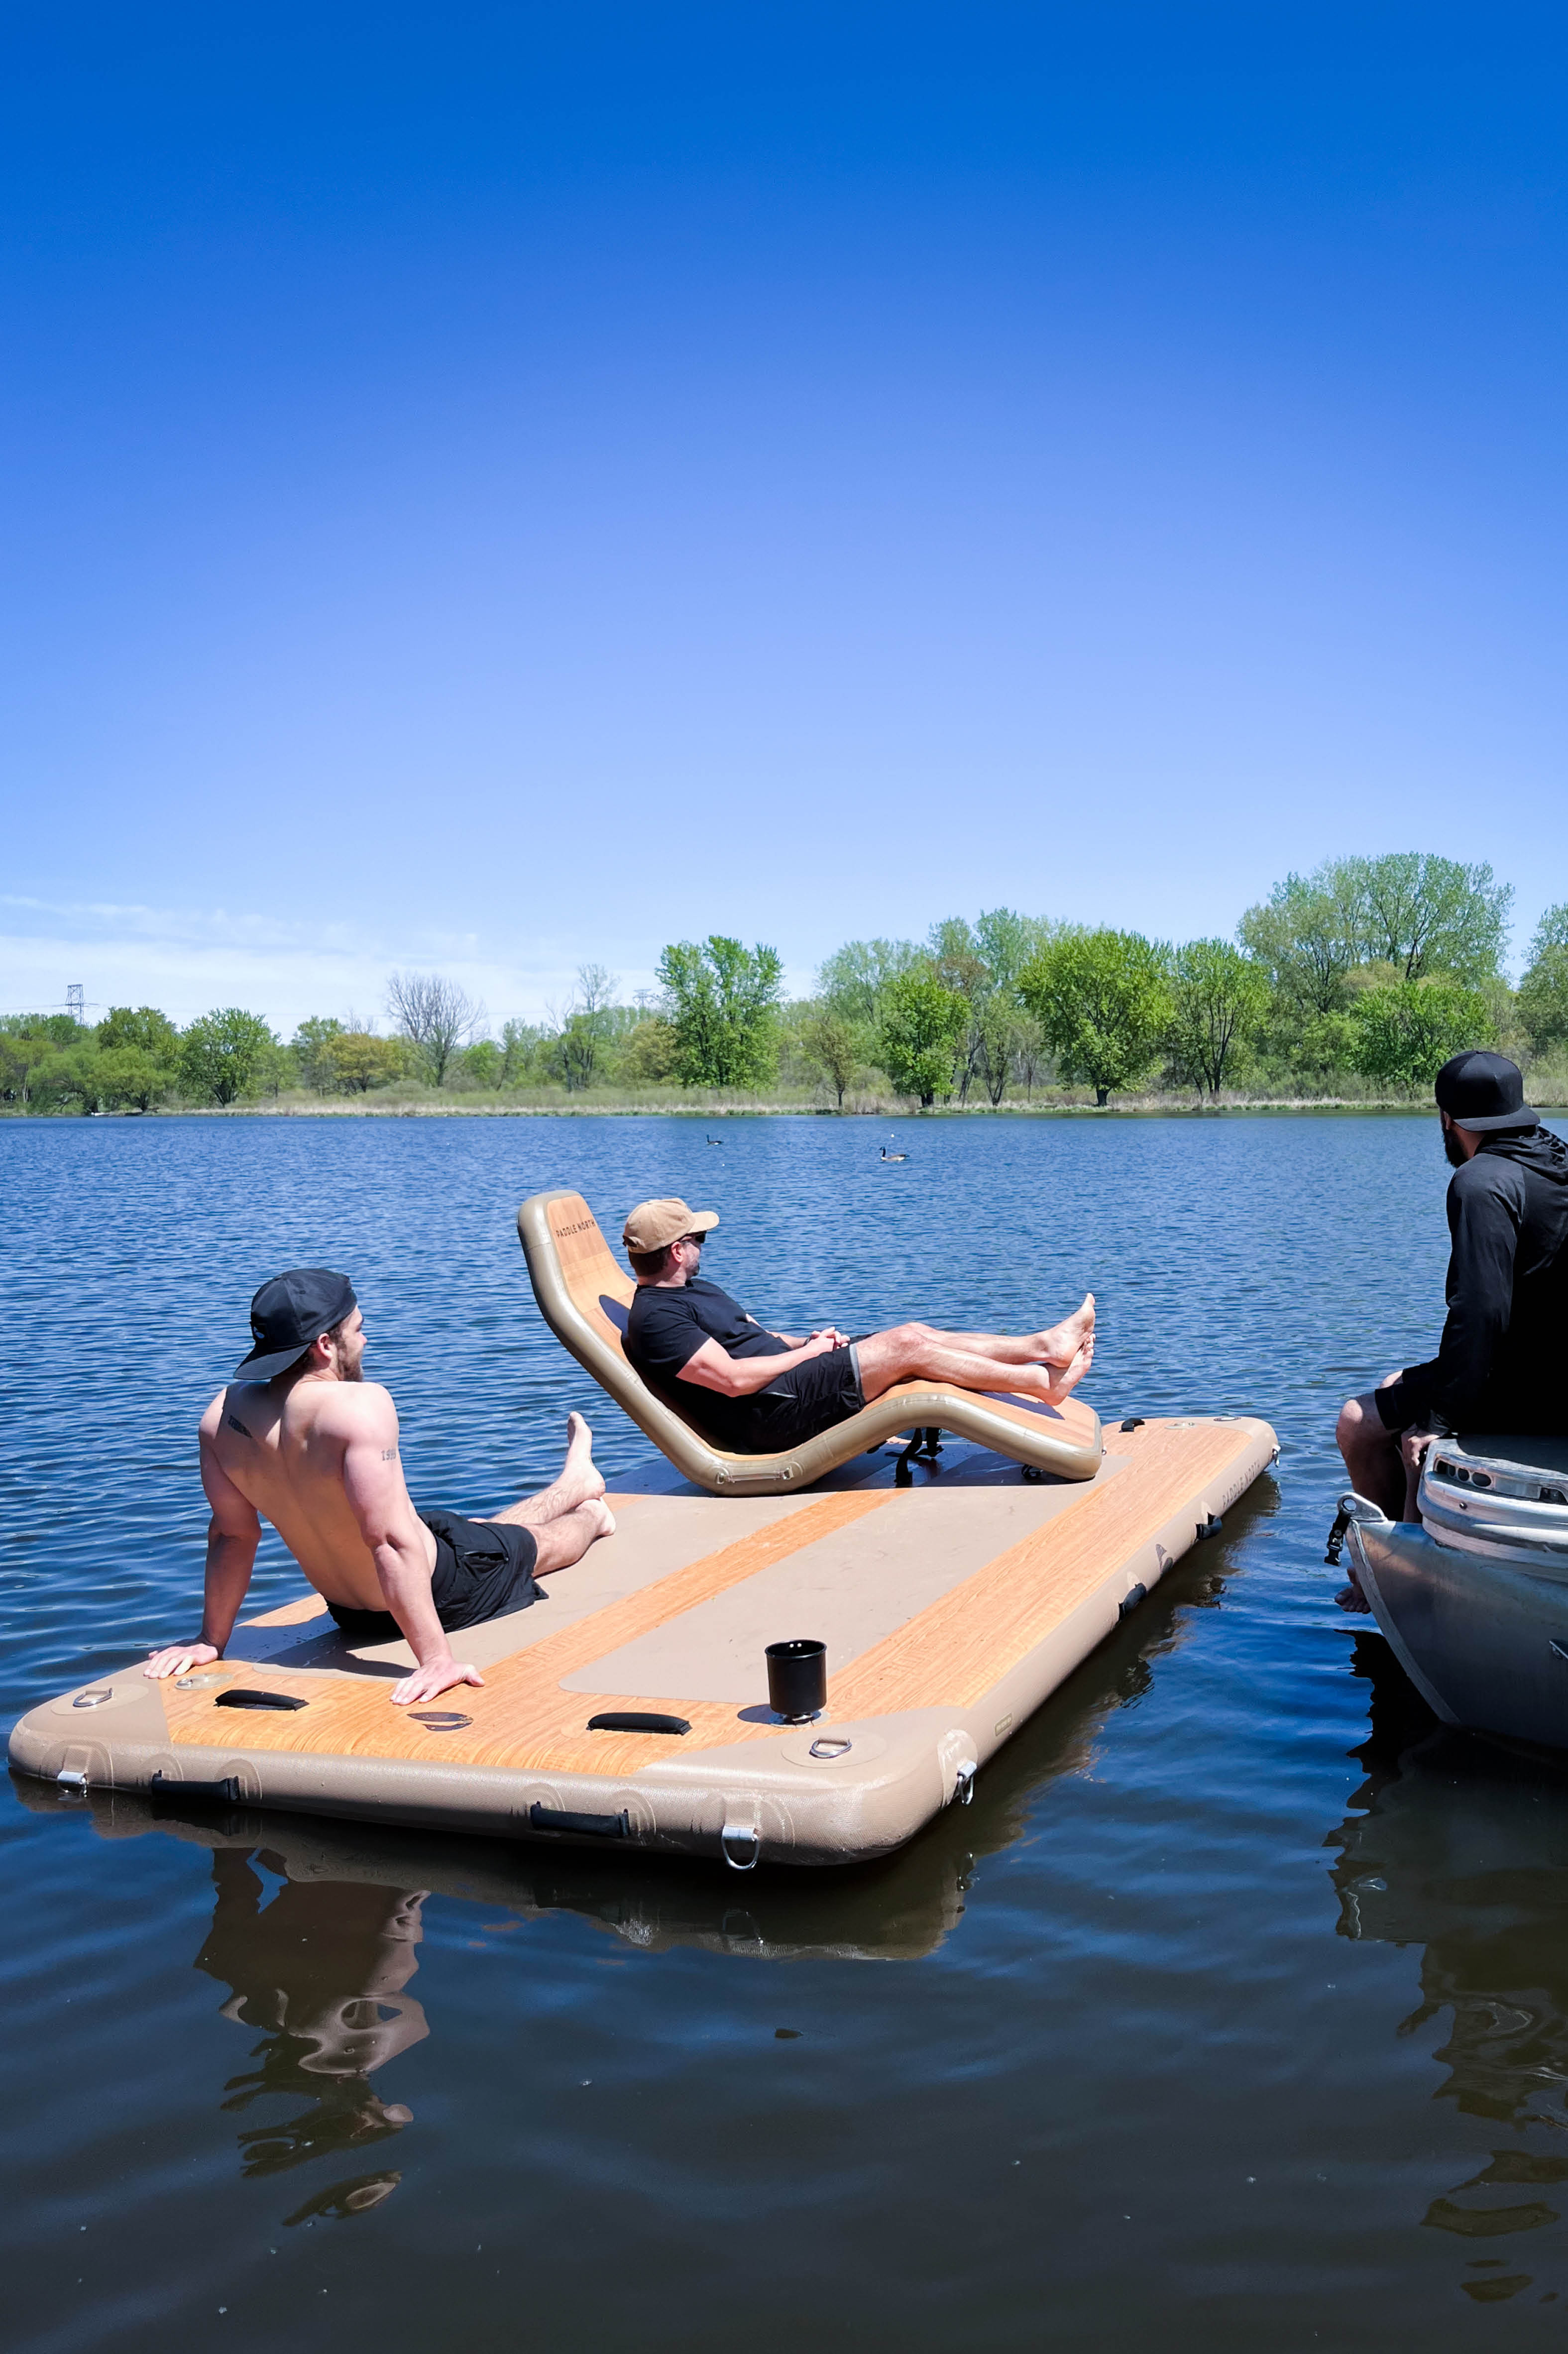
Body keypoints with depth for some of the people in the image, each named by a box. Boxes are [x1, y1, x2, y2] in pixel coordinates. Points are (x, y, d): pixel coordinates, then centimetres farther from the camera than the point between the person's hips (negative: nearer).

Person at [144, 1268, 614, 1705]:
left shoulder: (224, 1414, -14)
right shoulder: (361, 1406, -35)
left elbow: (232, 1534, -5)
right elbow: (392, 1542, -37)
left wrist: (212, 1640, 5)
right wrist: (436, 1659, -34)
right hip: (442, 1589, -6)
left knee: (489, 1535, 34)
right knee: (540, 1542, 28)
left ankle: (576, 1483, 62)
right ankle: (582, 1498, 61)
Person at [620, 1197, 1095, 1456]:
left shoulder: (697, 1289, 21)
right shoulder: (654, 1318, -14)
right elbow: (733, 1379, -23)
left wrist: (808, 1341, 4)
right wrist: (806, 1352, -10)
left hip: (788, 1378, 10)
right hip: (768, 1417, -10)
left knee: (915, 1334, -2)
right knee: (906, 1346, -16)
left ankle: (1045, 1344, 1)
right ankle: (1043, 1382, -9)